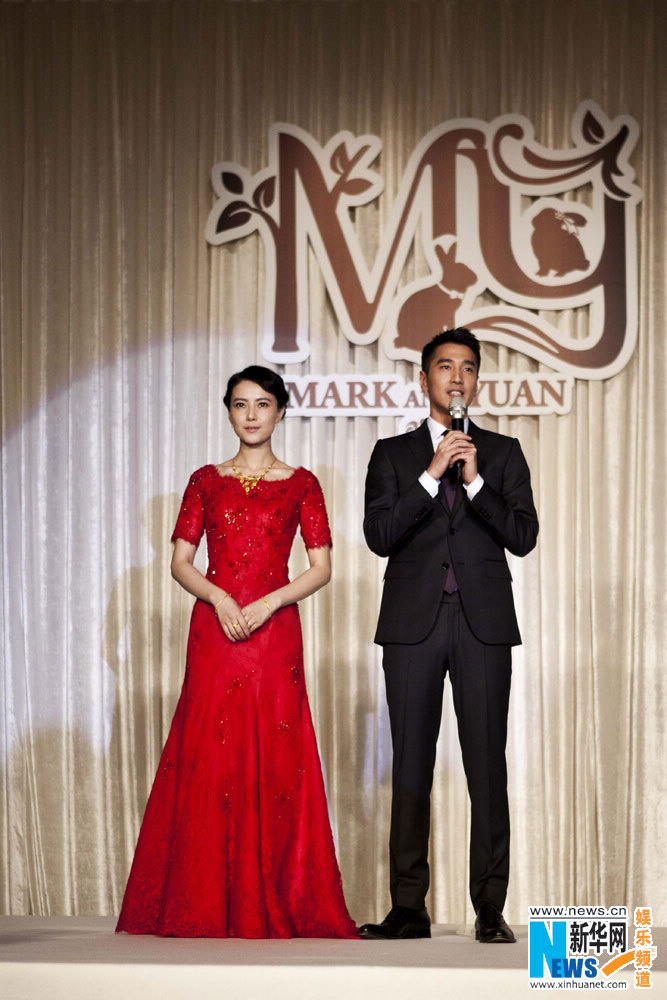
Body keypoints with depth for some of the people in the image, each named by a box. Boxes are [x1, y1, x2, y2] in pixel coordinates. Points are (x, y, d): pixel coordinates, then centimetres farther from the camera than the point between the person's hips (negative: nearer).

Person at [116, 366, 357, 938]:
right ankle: (206, 906, 4)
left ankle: (275, 906, 4)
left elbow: (322, 568, 1)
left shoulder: (300, 484, 7)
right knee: (210, 764, -1)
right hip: (214, 633, 1)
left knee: (275, 763, -3)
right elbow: (180, 562, 6)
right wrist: (218, 597, -12)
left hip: (275, 634, -1)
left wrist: (269, 602, -12)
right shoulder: (206, 481, 11)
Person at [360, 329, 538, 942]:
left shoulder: (503, 453, 11)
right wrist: (432, 474, -11)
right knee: (412, 765, 2)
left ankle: (490, 908, 2)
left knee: (487, 764, -3)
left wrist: (475, 481, -11)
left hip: (483, 622, 0)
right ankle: (409, 908, 6)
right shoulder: (394, 454, 11)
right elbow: (380, 535, -3)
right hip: (413, 624, 0)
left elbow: (524, 537, 0)